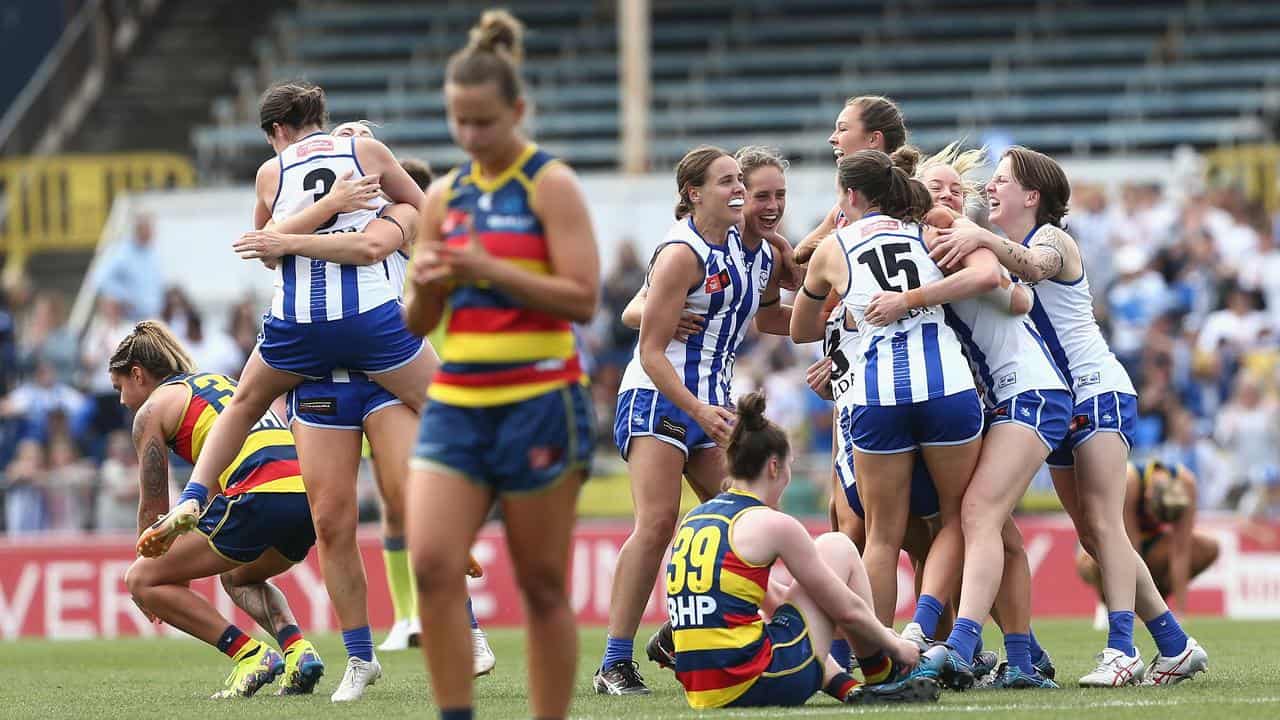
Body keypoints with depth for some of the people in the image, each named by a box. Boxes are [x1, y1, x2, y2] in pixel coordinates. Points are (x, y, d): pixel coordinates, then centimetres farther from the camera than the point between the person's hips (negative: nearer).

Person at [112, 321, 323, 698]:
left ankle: (249, 654, -5)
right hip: (311, 495, 8)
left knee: (141, 581, 6)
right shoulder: (221, 382, 33)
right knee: (238, 577, 36)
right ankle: (298, 649, 9)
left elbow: (153, 508, 14)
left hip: (262, 497, -8)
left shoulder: (153, 409, 12)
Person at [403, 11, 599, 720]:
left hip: (538, 402, -5)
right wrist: (427, 285, -7)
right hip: (455, 405, 5)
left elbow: (582, 298, -12)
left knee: (541, 585, 1)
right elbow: (418, 322, 16)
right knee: (431, 563, -12)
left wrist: (487, 269, -18)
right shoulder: (445, 195, 13)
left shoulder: (551, 186, -3)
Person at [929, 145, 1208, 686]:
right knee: (1095, 538, 5)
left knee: (1103, 525, -19)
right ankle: (1176, 647, 10)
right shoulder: (1003, 250, 16)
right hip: (1058, 406, 9)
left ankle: (1121, 651, -27)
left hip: (1099, 390, -8)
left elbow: (1034, 265, -33)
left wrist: (982, 238, -48)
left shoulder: (1053, 239, -8)